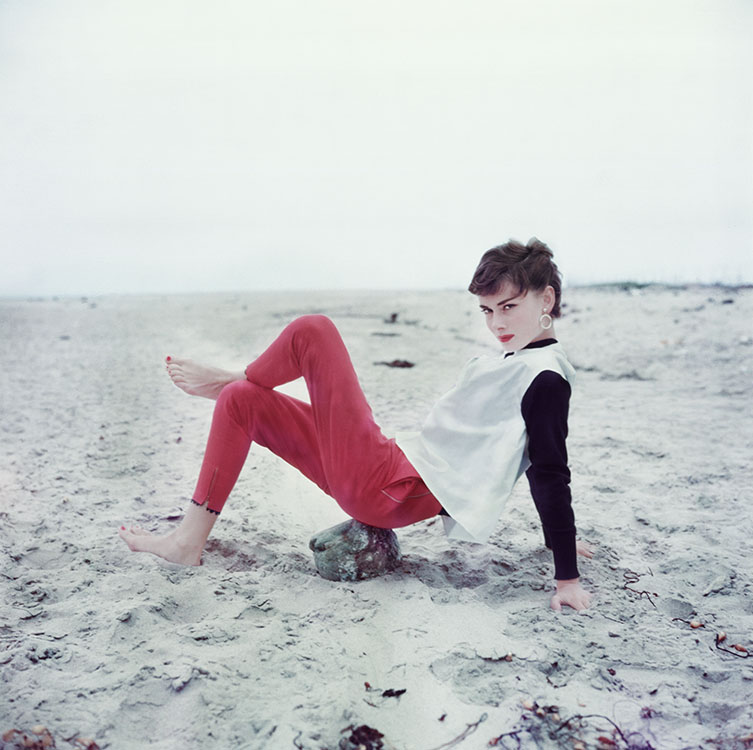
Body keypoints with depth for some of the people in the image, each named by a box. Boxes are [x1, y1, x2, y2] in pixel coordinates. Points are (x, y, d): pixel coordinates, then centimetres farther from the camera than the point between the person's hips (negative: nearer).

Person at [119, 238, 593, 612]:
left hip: (393, 492, -10)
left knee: (312, 330, -11)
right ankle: (189, 542, 16)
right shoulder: (508, 362, 17)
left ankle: (228, 380, 21)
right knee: (242, 401, 13)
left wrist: (568, 577, -14)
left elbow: (551, 475, -15)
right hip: (390, 472, 10)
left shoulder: (546, 378, -11)